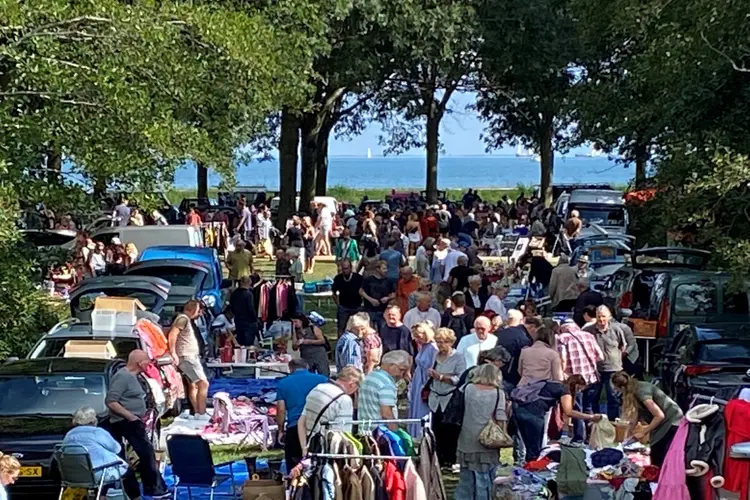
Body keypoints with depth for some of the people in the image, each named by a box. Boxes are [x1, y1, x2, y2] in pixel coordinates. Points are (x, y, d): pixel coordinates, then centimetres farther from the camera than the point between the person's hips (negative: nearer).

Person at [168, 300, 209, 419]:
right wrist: (173, 354, -24)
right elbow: (172, 335, -23)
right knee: (203, 384, -14)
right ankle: (202, 414, -14)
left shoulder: (186, 319, 19)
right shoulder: (183, 318, -13)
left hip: (190, 357, 11)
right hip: (187, 357, -11)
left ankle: (197, 413, 16)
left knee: (192, 385, 13)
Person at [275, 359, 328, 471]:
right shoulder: (322, 379, 6)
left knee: (293, 468, 7)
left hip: (294, 428, -1)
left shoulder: (283, 383, 6)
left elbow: (281, 410, 3)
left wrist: (281, 430, 12)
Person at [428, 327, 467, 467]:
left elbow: (460, 379, -13)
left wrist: (441, 377, -17)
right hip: (436, 399, 5)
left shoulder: (458, 357, -3)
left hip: (451, 399, -5)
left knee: (451, 433, -2)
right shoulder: (435, 356, 12)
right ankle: (440, 461, 13)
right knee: (437, 432, 5)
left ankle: (451, 462, 6)